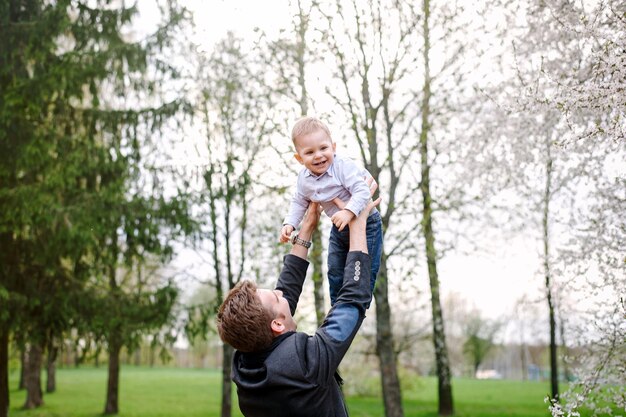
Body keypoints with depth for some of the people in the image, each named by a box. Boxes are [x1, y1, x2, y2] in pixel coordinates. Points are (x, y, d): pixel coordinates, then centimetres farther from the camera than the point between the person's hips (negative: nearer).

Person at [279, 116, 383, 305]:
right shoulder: (304, 179, -9)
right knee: (335, 272, 14)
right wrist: (289, 224, -5)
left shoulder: (344, 166, -29)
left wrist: (349, 212, -48)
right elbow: (299, 203, 7)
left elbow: (362, 191, -36)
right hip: (339, 229, 6)